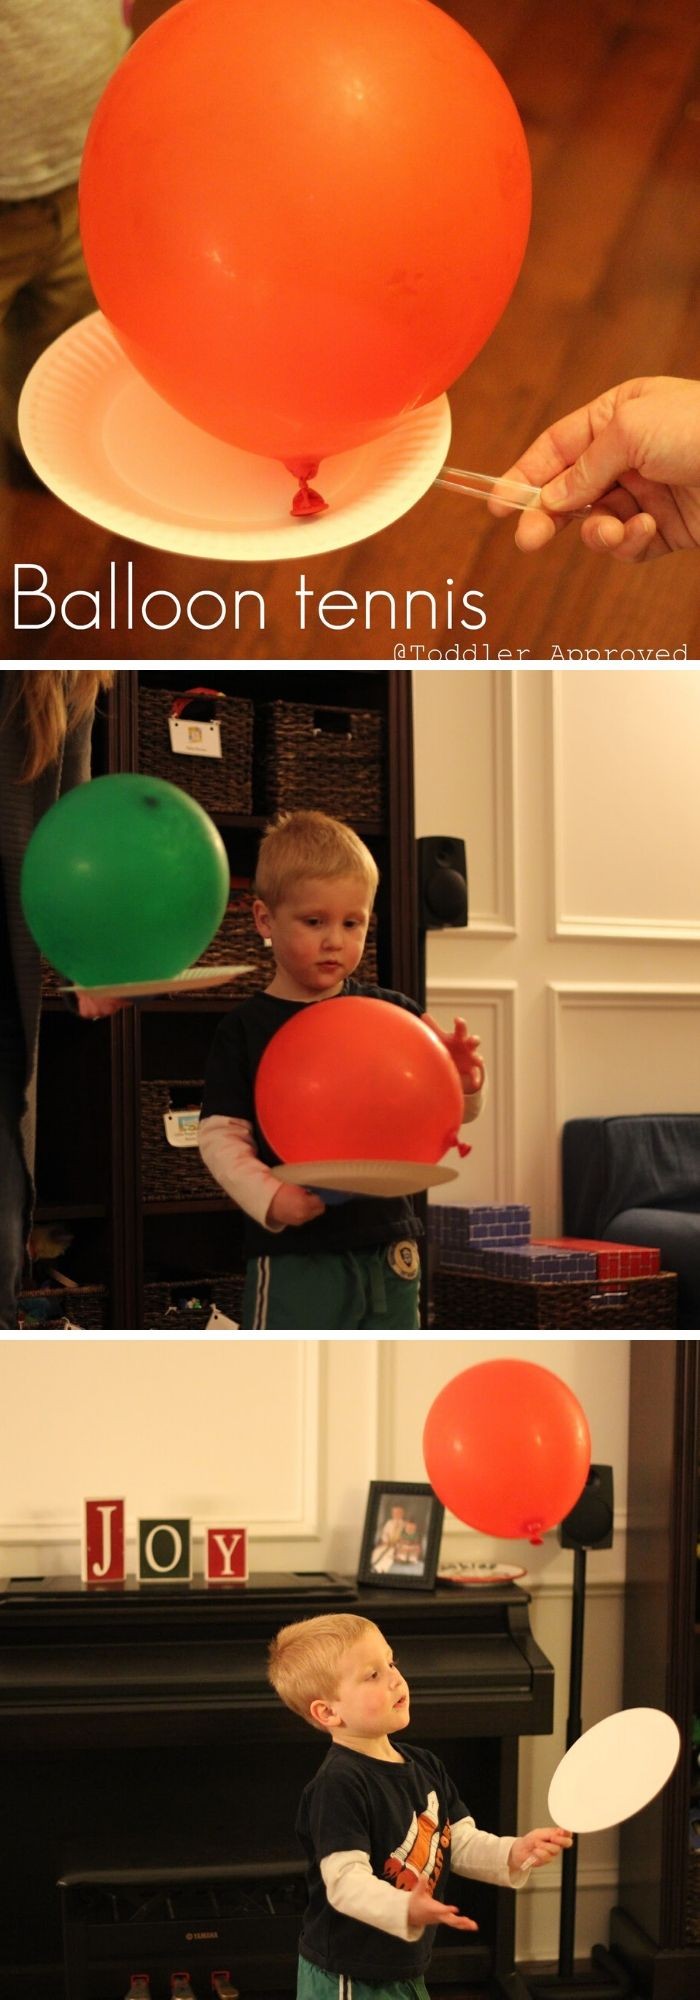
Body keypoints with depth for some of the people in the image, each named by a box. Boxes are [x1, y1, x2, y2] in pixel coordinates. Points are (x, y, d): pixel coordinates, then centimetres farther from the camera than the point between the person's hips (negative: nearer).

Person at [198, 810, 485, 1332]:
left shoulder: (393, 1014, 3)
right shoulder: (247, 1029, -4)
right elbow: (221, 1135, -6)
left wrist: (464, 1078, -16)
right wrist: (268, 1197, -21)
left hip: (387, 1244, 3)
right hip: (294, 1252, -3)